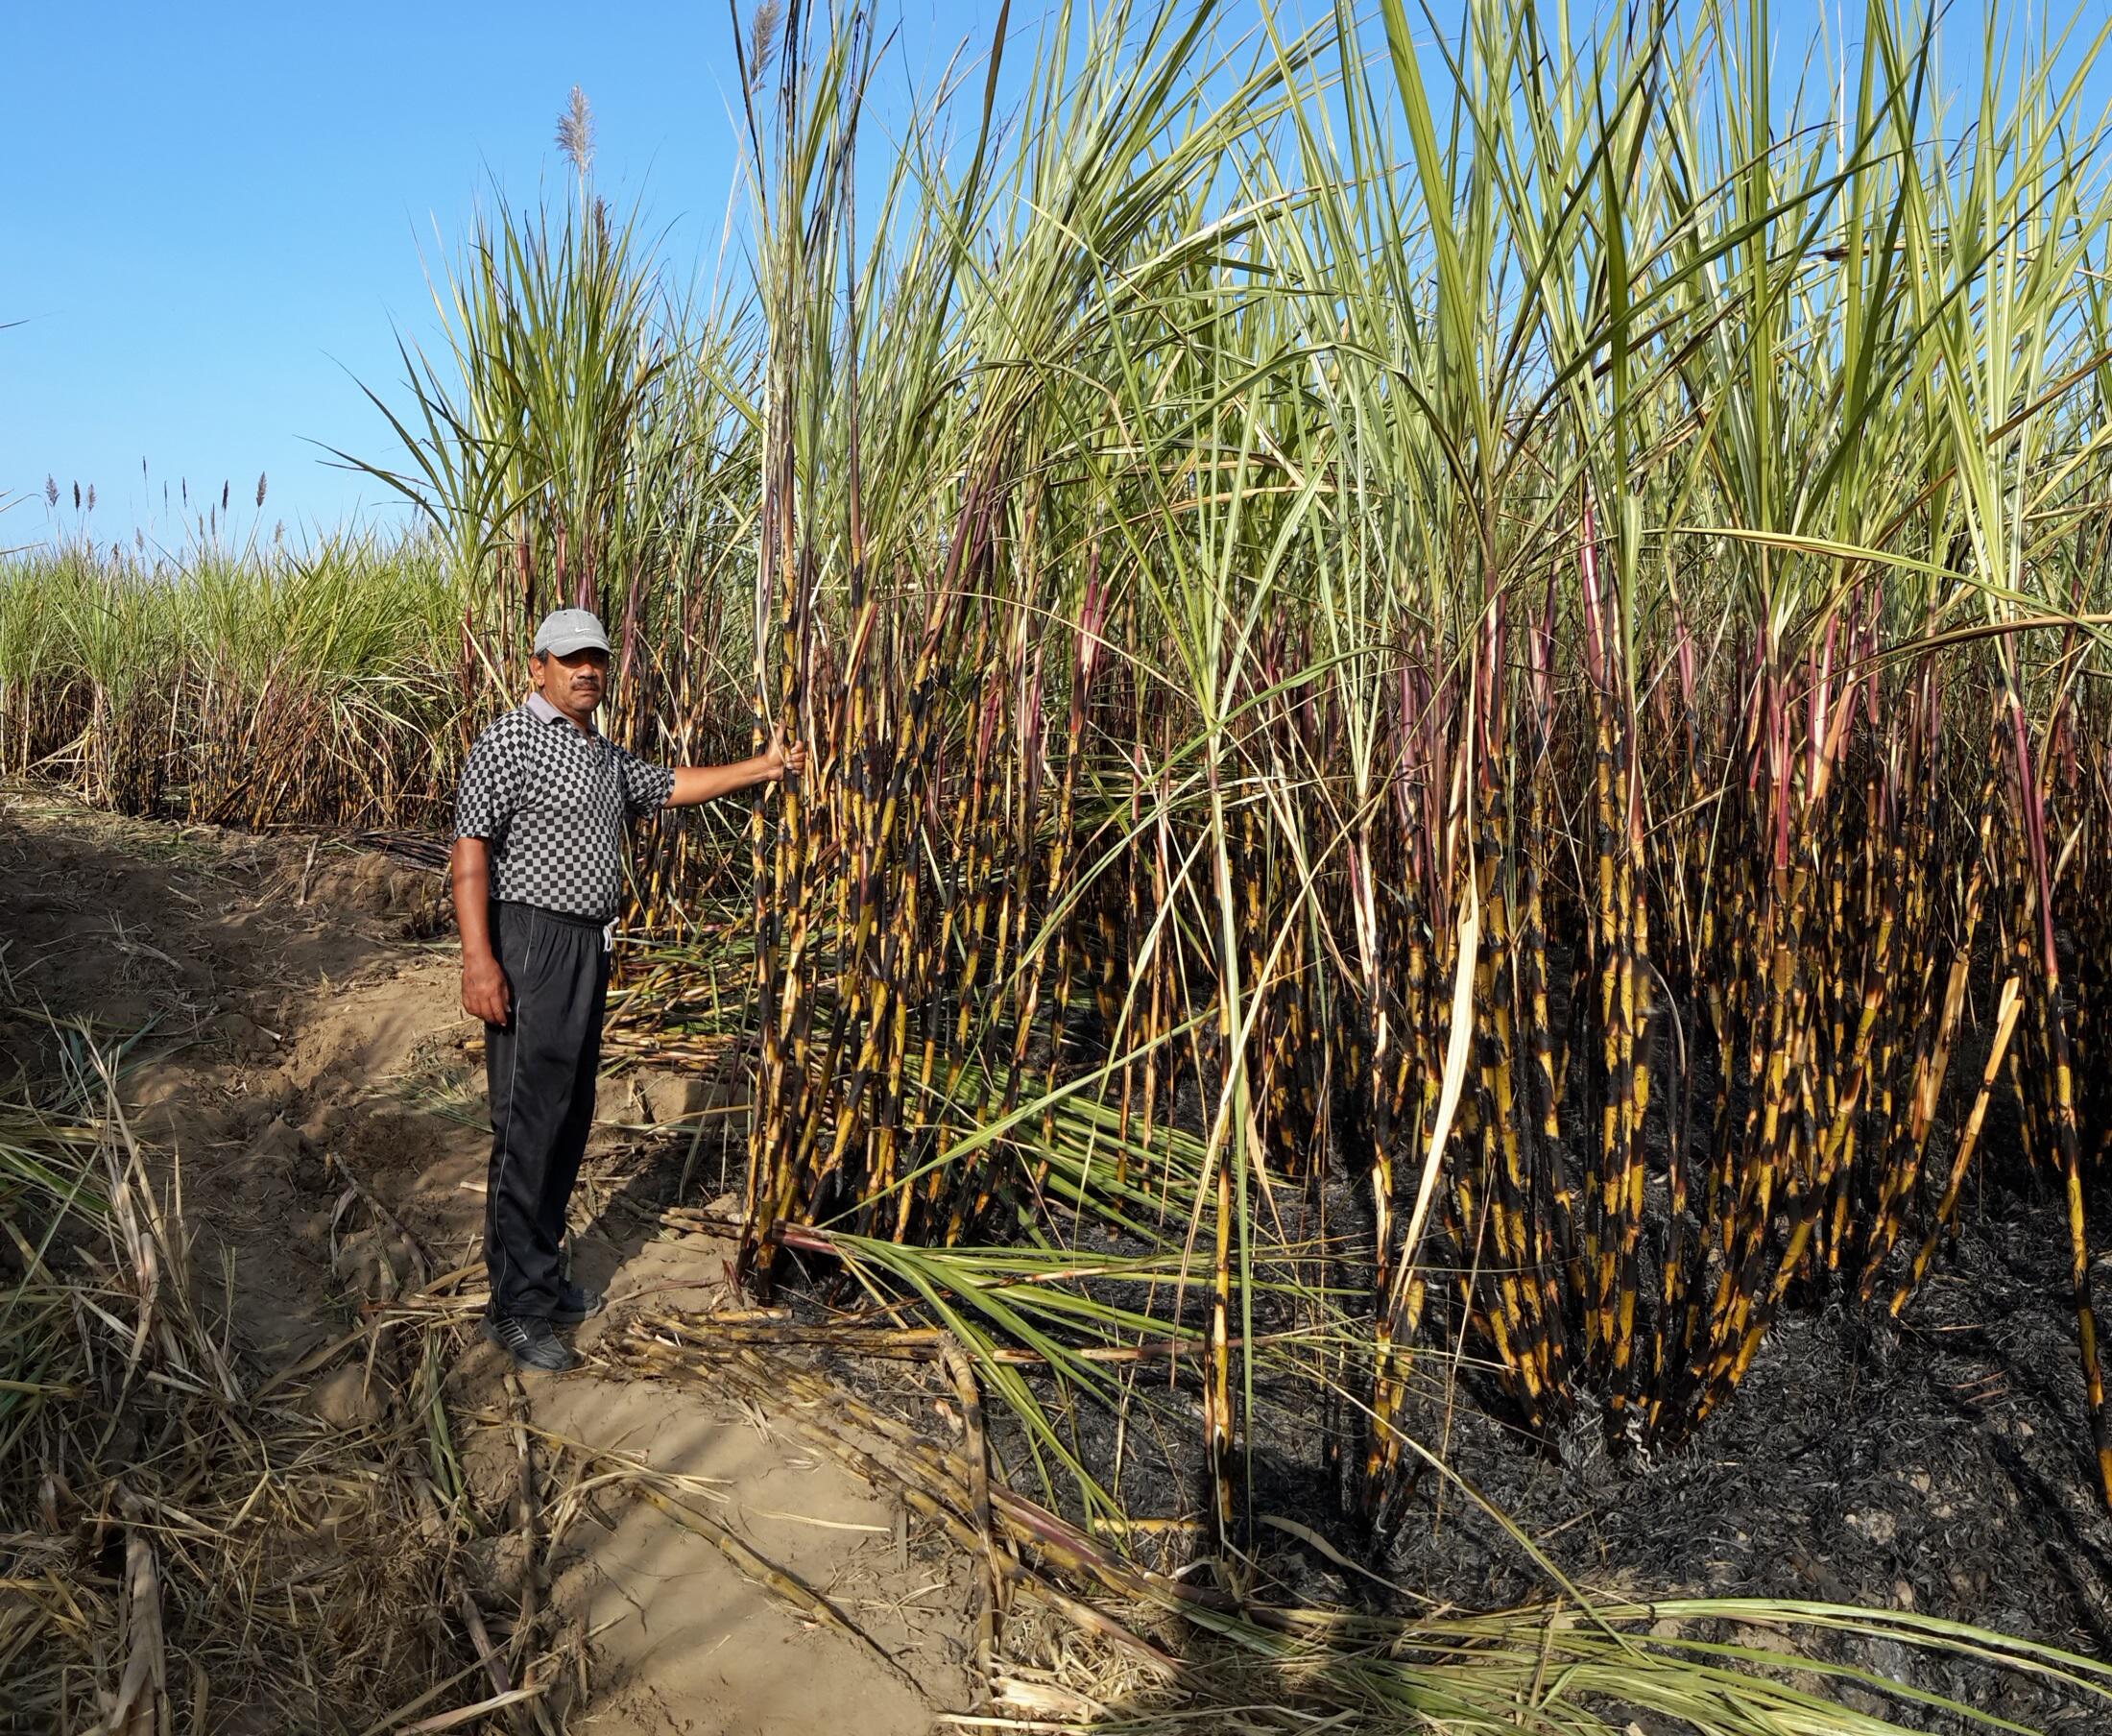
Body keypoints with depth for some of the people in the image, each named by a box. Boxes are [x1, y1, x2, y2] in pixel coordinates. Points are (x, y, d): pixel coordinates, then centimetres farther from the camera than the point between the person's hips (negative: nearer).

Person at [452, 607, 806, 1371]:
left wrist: (762, 767, 23)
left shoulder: (605, 756, 17)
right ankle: (515, 1307, 1)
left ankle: (541, 1275, 25)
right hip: (531, 944, -9)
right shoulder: (510, 741, -10)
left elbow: (671, 785, 30)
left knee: (570, 1118, 13)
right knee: (528, 1126, -7)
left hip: (588, 949, 9)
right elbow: (469, 848, -15)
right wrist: (478, 957, -22)